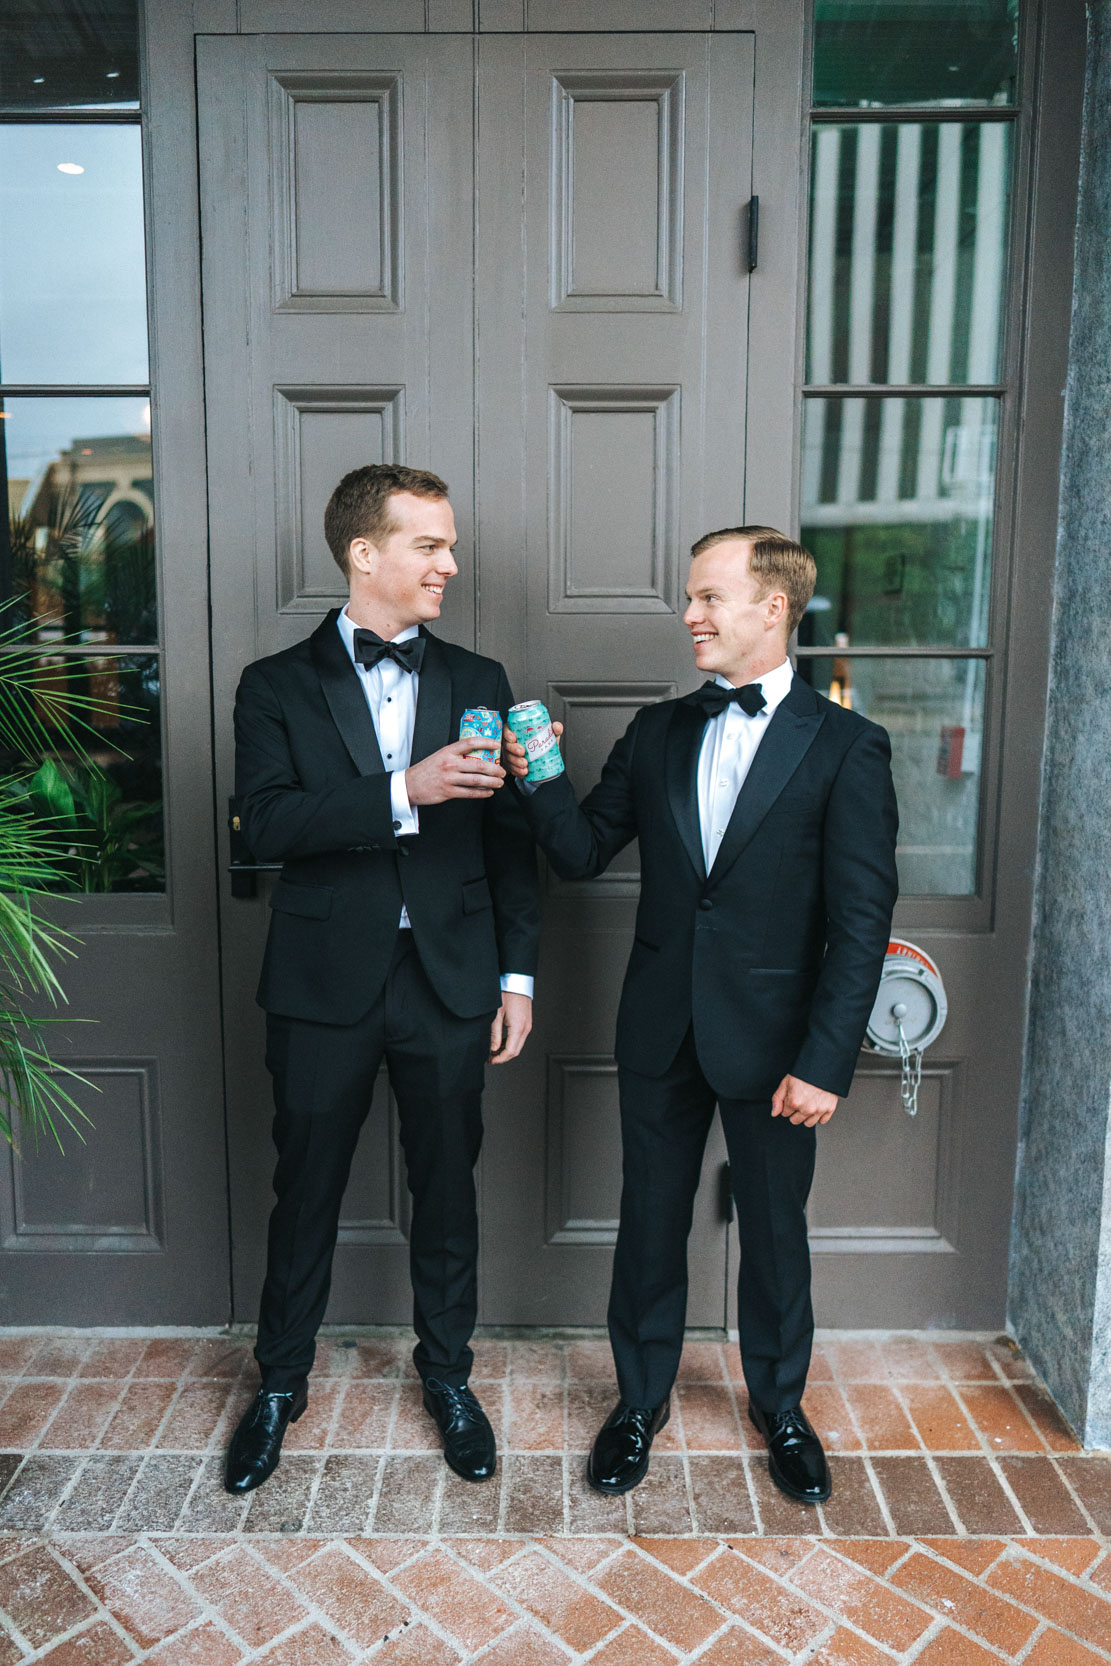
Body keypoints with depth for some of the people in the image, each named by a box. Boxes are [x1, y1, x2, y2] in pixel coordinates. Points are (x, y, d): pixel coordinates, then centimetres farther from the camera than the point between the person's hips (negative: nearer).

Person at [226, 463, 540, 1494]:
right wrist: (406, 791, -27)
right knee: (305, 1189, 13)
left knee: (447, 1187, 14)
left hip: (450, 981, 2)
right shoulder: (277, 687, -1)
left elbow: (509, 839, 5)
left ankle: (446, 1373, 37)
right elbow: (267, 825, -16)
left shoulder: (477, 682, 5)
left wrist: (516, 974, 1)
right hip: (324, 983, -1)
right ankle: (281, 1382, 37)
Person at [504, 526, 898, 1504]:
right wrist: (540, 778, -14)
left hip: (771, 1038, -3)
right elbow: (583, 854, 4)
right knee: (650, 1222, 15)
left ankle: (780, 1406, 40)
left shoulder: (845, 747, -8)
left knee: (775, 1232, 15)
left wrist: (825, 1059, -15)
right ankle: (640, 1402, 38)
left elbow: (861, 922, -10)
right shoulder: (658, 734, 5)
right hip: (661, 1030, 3)